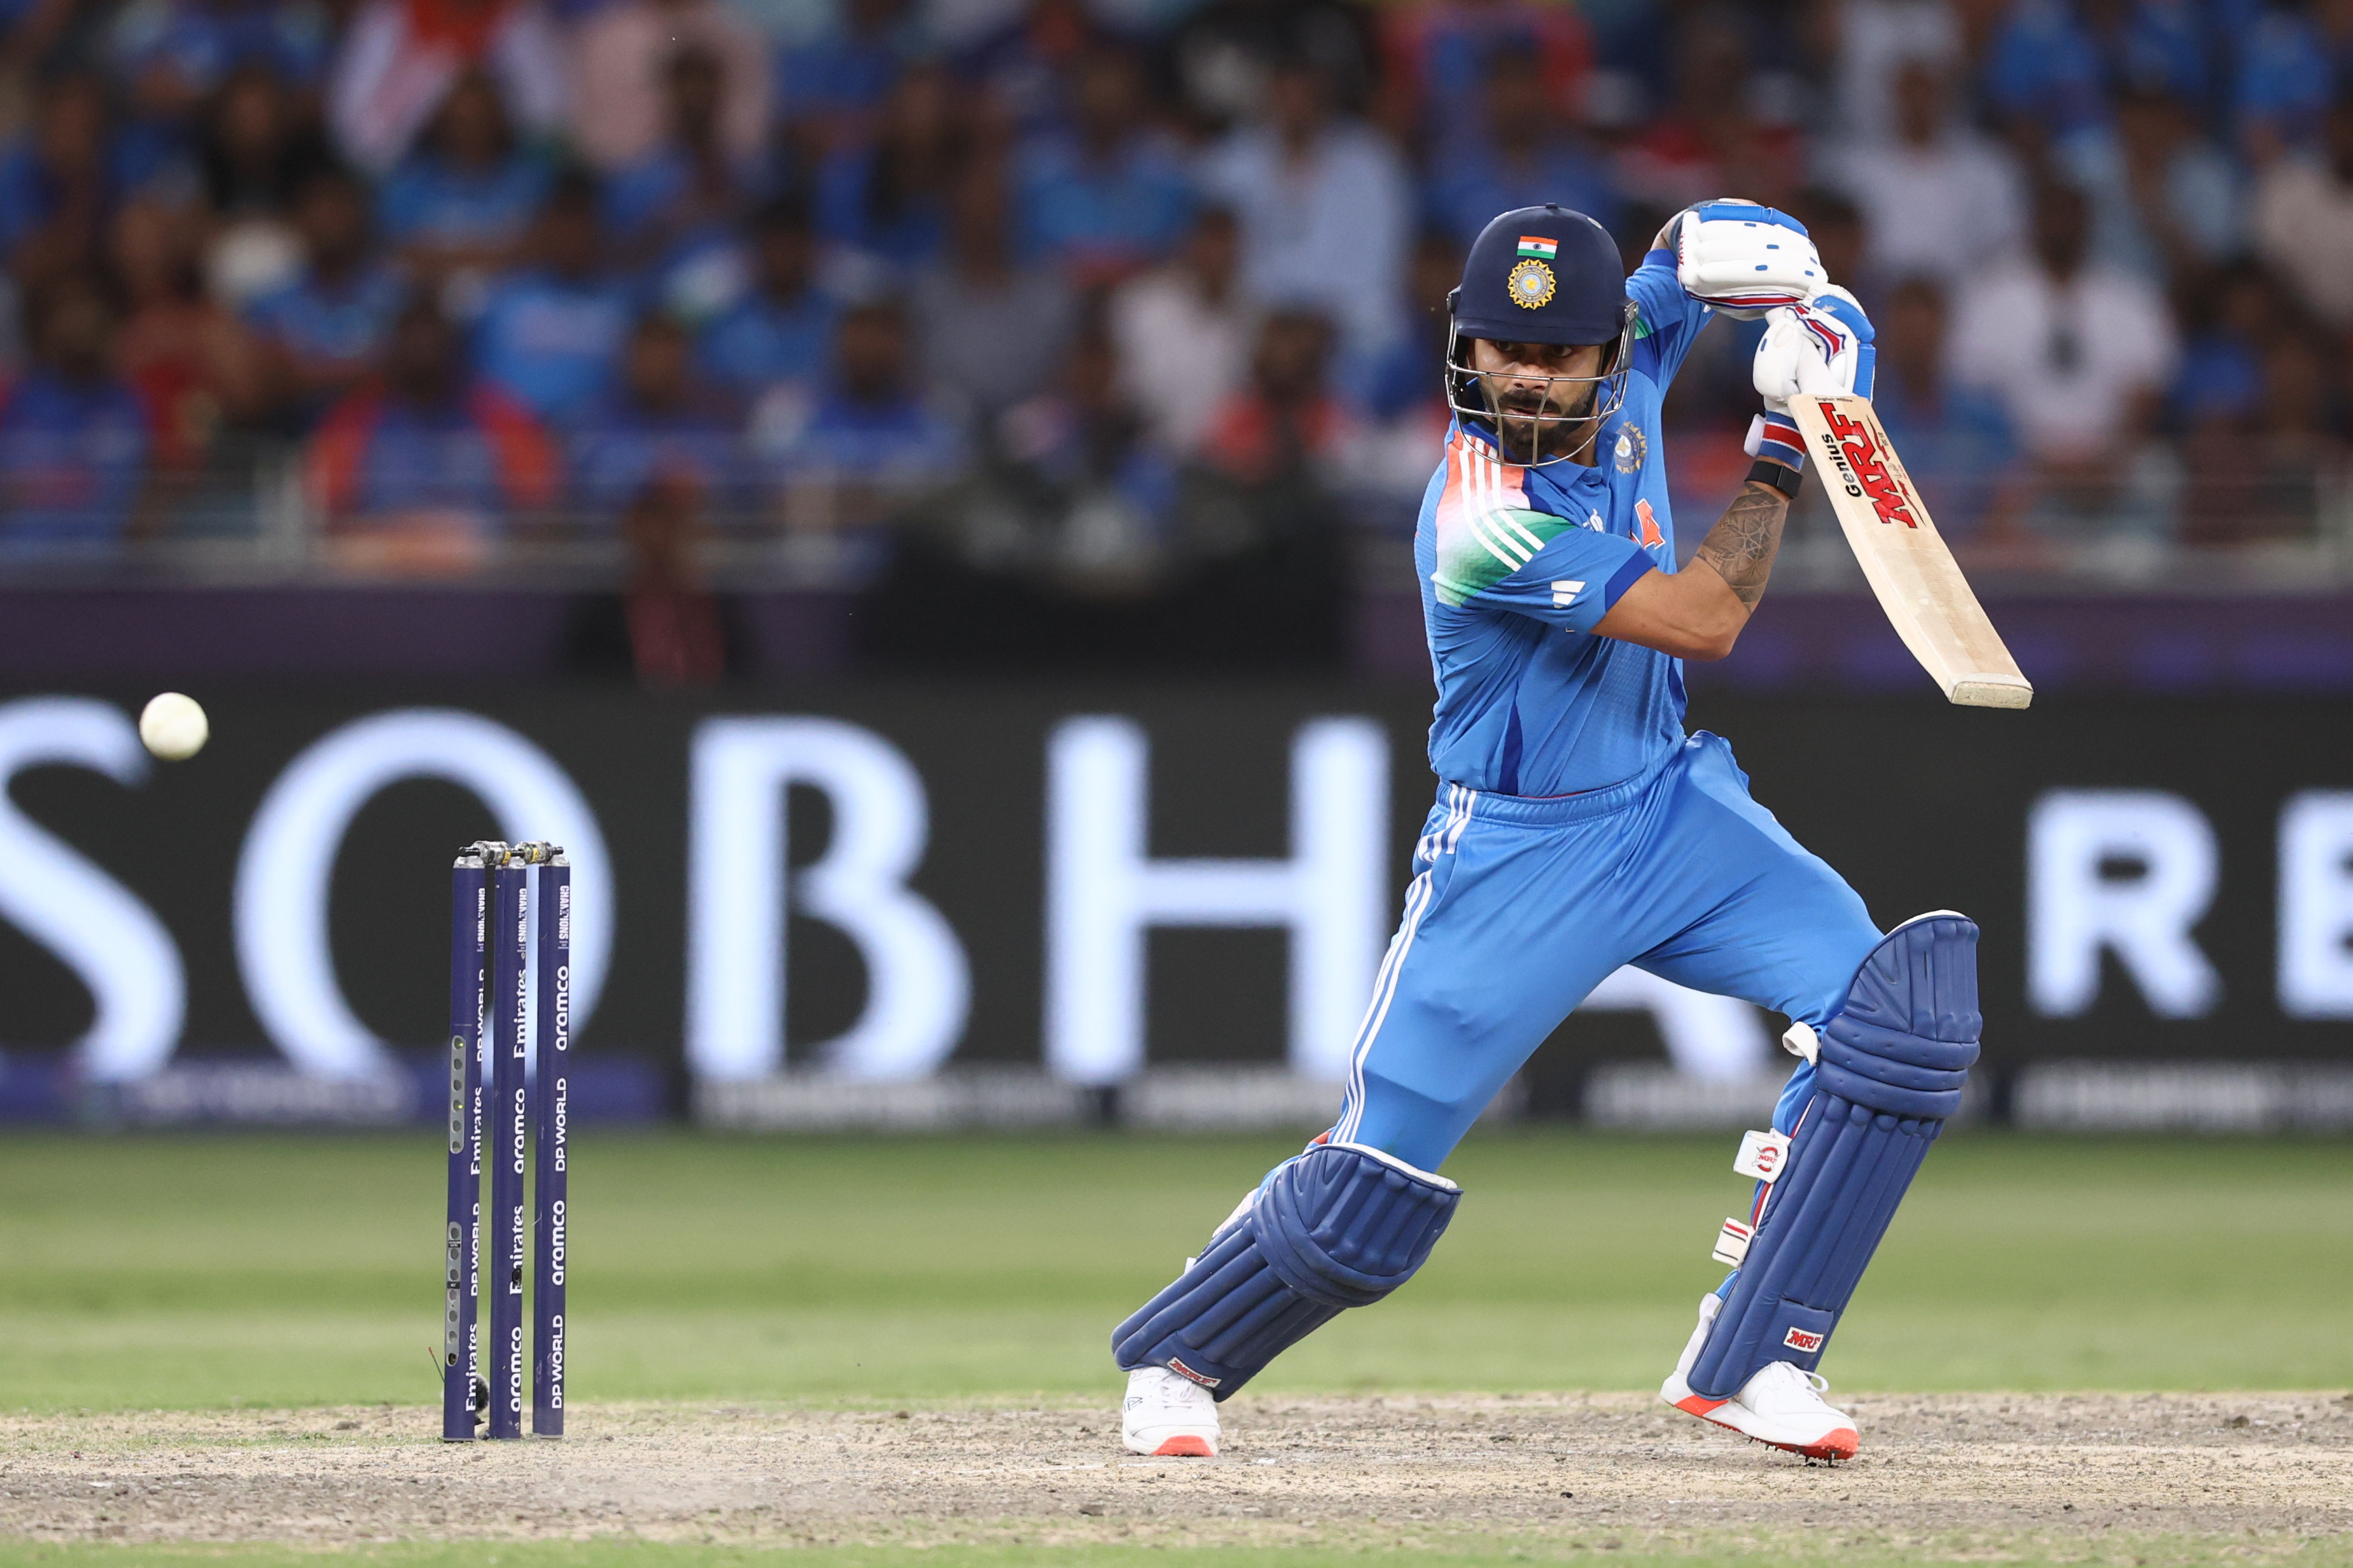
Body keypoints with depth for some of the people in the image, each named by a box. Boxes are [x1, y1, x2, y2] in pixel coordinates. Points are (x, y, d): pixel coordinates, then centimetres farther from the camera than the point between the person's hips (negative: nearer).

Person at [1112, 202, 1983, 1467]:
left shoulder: (1622, 366, -7)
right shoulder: (1489, 522, -27)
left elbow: (1693, 247, 13)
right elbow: (1704, 622, -25)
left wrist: (1782, 267, -10)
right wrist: (1780, 446, -20)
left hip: (1671, 808, 6)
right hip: (1520, 859, -6)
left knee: (1897, 1007, -15)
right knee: (1373, 1187, -6)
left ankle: (1748, 1361, -10)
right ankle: (1173, 1356, 23)